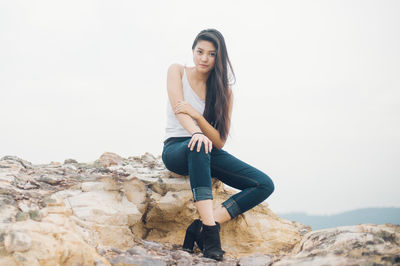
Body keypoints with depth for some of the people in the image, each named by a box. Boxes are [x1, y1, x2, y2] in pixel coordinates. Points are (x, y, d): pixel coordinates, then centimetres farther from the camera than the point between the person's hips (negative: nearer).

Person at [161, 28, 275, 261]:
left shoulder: (225, 91, 3)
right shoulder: (178, 71, 1)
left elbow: (220, 141, -6)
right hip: (176, 148, -4)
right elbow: (178, 107, -17)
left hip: (210, 154, 4)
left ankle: (202, 227, -26)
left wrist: (197, 115, -23)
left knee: (265, 185, -16)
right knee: (198, 147, -42)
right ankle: (210, 230, -46)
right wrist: (196, 133, -38)